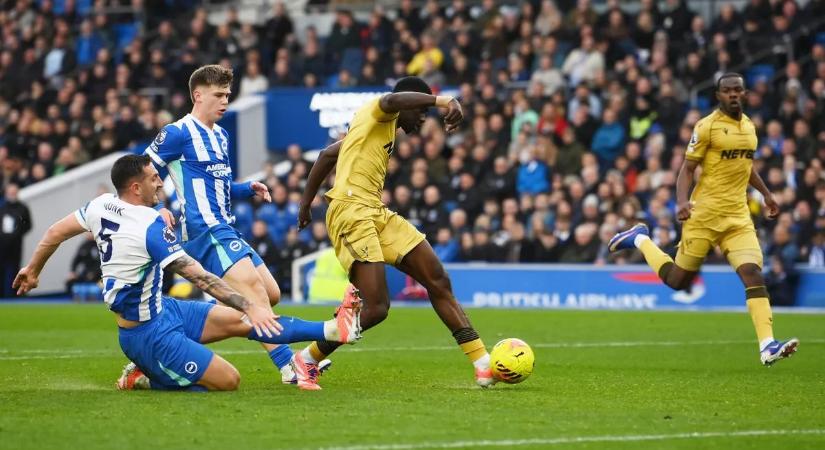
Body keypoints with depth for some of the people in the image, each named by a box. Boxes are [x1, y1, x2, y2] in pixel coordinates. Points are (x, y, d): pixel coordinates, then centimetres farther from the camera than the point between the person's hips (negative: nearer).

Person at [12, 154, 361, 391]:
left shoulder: (102, 205, -3)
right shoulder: (149, 226, -27)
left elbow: (56, 232, 10)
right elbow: (199, 276, -29)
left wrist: (32, 269, 29)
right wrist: (250, 307, -27)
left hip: (161, 310, 10)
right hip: (152, 335, -10)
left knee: (240, 321, 6)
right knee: (228, 381, -7)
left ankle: (332, 330, 5)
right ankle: (143, 378, 2)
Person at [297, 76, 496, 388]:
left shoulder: (383, 129, 26)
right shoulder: (375, 112, 0)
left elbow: (327, 155, 31)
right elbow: (393, 100, -27)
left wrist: (306, 202, 32)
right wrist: (444, 101, -38)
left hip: (377, 214, 10)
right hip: (351, 213, -10)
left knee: (439, 282, 2)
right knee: (376, 308, -18)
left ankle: (483, 364, 2)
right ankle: (307, 360, 0)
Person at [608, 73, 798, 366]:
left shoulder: (749, 126, 12)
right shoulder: (707, 126, -8)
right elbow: (687, 168, -8)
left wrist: (766, 194, 28)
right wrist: (682, 201, -23)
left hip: (738, 216, 5)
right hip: (705, 213, -5)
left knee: (753, 273, -14)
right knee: (678, 281, 4)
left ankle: (767, 346, -20)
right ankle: (640, 239, 30)